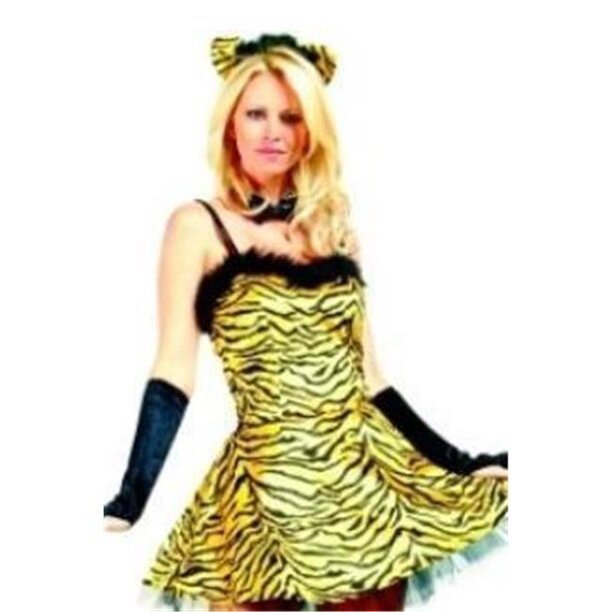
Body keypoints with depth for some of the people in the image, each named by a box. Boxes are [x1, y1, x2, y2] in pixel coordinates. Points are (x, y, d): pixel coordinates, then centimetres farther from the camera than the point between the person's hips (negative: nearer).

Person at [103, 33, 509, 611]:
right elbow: (174, 373, -7)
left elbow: (368, 379, 15)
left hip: (366, 475, 5)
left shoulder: (336, 229, 12)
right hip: (271, 485, -4)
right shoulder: (199, 225, -1)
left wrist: (460, 463, 13)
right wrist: (128, 504, -18)